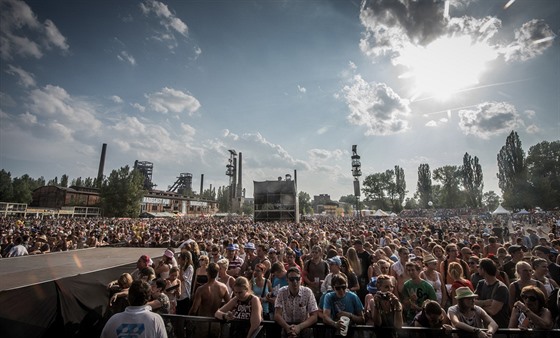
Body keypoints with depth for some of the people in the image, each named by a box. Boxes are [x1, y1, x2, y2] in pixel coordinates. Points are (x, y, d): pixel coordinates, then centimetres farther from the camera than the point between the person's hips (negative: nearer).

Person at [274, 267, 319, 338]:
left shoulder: (308, 292, -8)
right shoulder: (282, 292, -6)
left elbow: (314, 317, -7)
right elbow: (277, 315, -6)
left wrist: (299, 327, -22)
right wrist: (287, 327, -25)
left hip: (303, 327, 1)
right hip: (287, 326, -1)